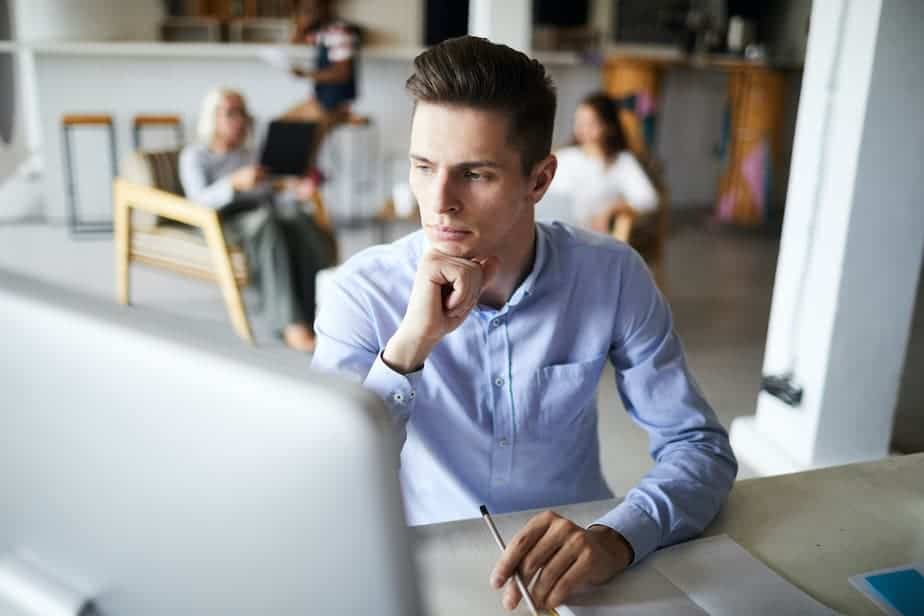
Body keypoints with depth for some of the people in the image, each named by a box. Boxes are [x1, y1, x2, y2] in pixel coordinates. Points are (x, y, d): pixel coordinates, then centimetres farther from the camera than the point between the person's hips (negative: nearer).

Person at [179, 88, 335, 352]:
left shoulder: (250, 154, 27)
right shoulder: (194, 156, 11)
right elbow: (200, 200, -9)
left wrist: (297, 193, -1)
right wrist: (235, 183, -27)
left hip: (266, 216, 4)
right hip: (225, 224, -4)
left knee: (299, 220, -32)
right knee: (265, 222, -39)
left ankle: (314, 312, -40)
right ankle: (290, 323, -46)